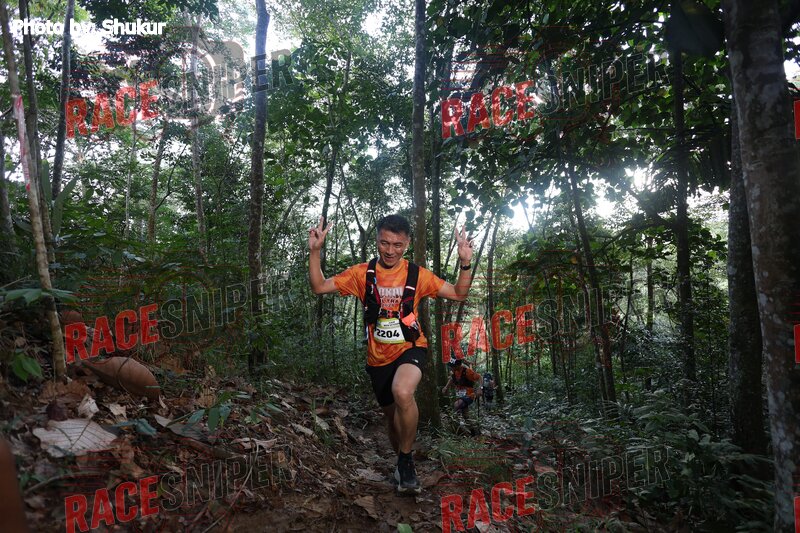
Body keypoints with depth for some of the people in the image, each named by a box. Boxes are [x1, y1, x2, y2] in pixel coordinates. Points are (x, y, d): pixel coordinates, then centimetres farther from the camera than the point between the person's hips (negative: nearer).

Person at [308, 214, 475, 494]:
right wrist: (315, 251, -18)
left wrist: (465, 263, -19)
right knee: (392, 416, 17)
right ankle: (404, 463, 48)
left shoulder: (417, 274, -8)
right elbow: (319, 286, -6)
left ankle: (406, 459, -8)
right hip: (379, 357, 3)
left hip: (410, 348, -3)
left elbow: (458, 294, -4)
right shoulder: (362, 273, -6)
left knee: (402, 393, -34)